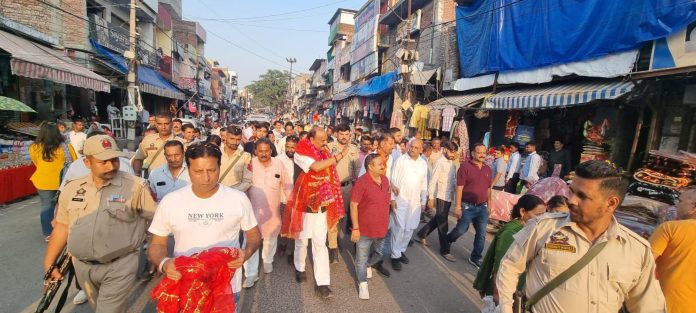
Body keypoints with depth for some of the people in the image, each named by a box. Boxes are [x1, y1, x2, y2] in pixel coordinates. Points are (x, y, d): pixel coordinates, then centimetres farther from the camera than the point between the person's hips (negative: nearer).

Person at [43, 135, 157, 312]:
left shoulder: (136, 186, -14)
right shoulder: (72, 188, 1)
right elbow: (62, 226, 10)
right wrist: (49, 264, 12)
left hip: (120, 265, -5)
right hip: (82, 266, 5)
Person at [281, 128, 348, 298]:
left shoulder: (324, 153, 4)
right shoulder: (300, 154, -13)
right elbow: (316, 167, -31)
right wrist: (339, 156, -29)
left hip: (321, 205, 4)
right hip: (304, 204, -4)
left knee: (320, 244, 3)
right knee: (302, 240, 14)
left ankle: (322, 282, 7)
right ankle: (300, 268, 39)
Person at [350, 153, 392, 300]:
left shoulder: (385, 180, 2)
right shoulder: (361, 182, -20)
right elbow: (353, 205, -18)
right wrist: (355, 228, -18)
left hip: (381, 228, 6)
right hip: (364, 229, -6)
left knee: (378, 254, 23)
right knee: (361, 258, 9)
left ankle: (368, 265, 53)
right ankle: (362, 283, 29)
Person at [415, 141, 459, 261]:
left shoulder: (452, 163, 9)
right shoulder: (440, 162, -14)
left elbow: (454, 180, 16)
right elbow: (433, 181, -15)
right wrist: (431, 198, -17)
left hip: (449, 197, 8)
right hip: (441, 197, -8)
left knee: (438, 220, 18)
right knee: (443, 224, 1)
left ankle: (421, 235, 35)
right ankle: (444, 251, 12)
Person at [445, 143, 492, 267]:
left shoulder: (487, 169, 7)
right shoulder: (465, 167, -12)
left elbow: (488, 188, 15)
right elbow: (459, 188, -15)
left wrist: (489, 204, 15)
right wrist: (457, 207, -18)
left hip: (482, 207, 5)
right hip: (467, 206, -5)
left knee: (481, 234, 7)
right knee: (461, 230, 4)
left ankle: (475, 258, 24)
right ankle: (447, 241, 34)